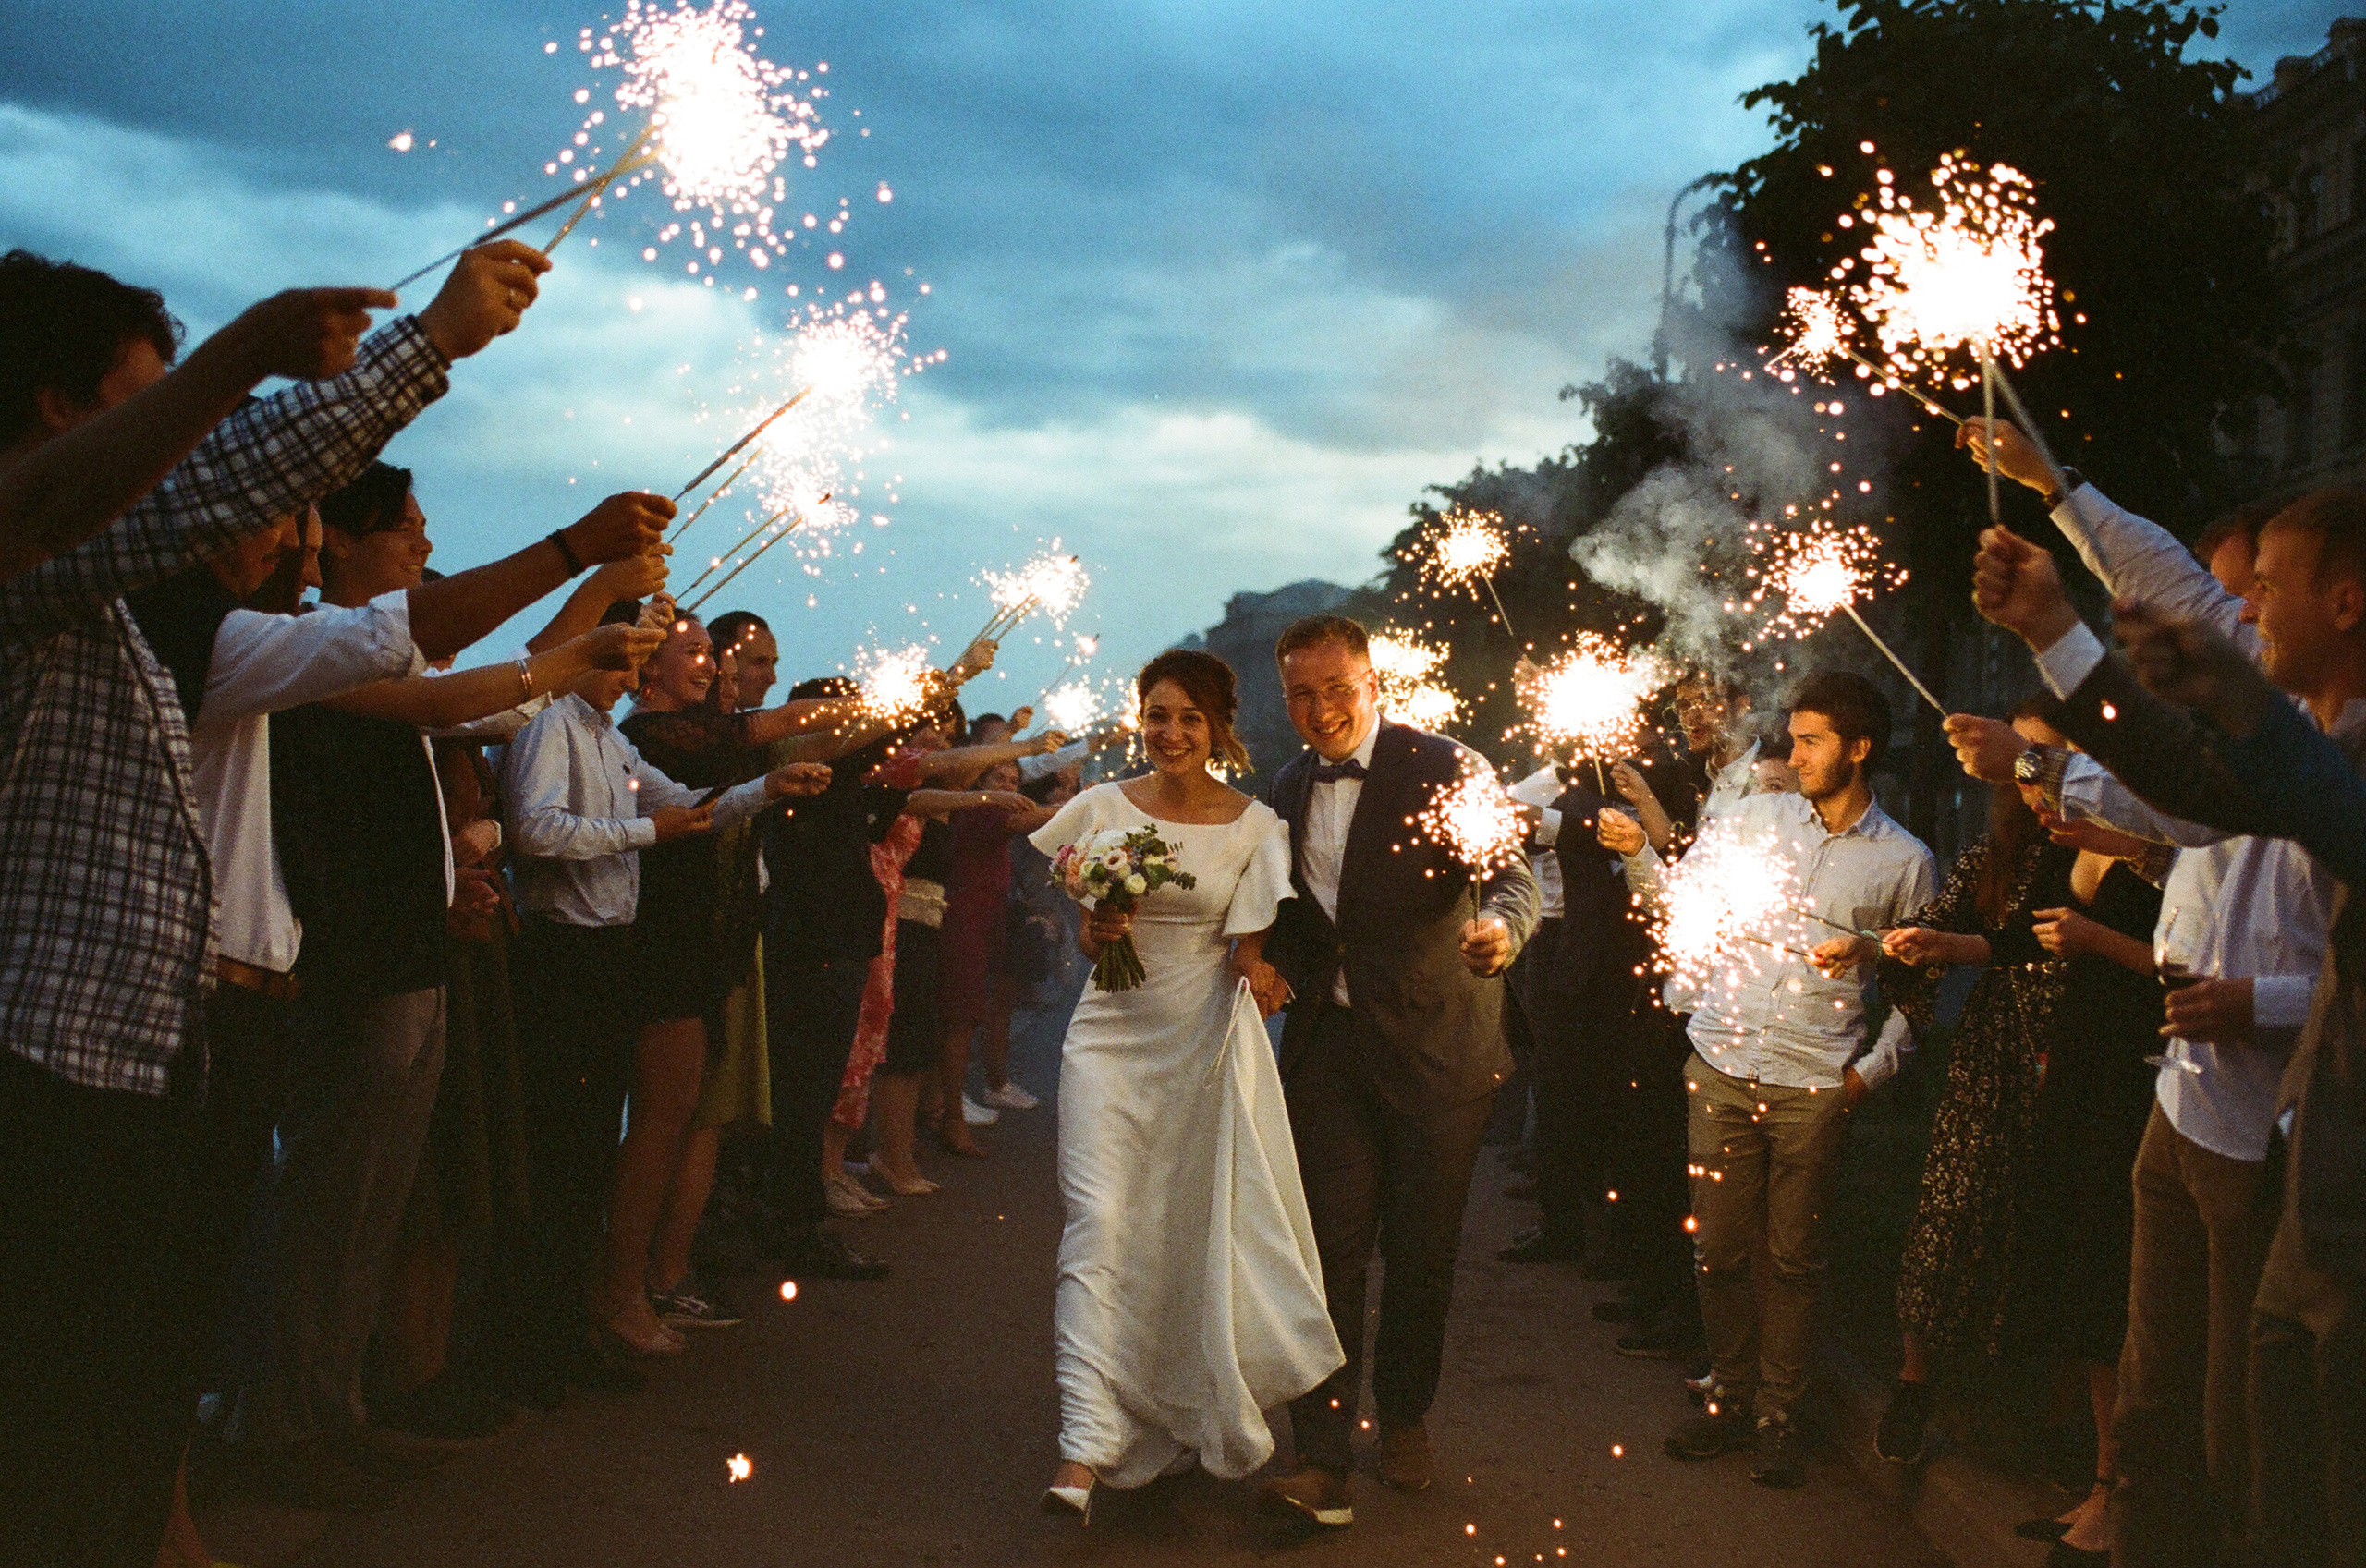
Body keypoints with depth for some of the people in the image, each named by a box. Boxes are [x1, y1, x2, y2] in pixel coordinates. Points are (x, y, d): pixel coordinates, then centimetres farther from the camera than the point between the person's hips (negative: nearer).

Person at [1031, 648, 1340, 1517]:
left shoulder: (1254, 826, -1)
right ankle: (1086, 1444, -12)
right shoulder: (1101, 809, 1)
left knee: (1203, 1229, 7)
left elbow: (1249, 953, 0)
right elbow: (1078, 930, 9)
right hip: (1113, 1032, 0)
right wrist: (1096, 929, -13)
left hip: (1206, 1039, 0)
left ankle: (1199, 1412, 30)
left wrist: (1256, 972, -22)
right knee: (1098, 1225, -10)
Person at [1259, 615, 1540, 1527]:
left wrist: (1501, 927, -40)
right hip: (1328, 1048, 3)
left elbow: (1512, 874, -18)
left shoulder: (1446, 769, -9)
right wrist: (1272, 969, -2)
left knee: (1420, 1253, 10)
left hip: (1435, 1045, -3)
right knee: (1330, 1252, 0)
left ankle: (1405, 1419, 33)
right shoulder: (1290, 787, 7)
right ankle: (1321, 1465, 2)